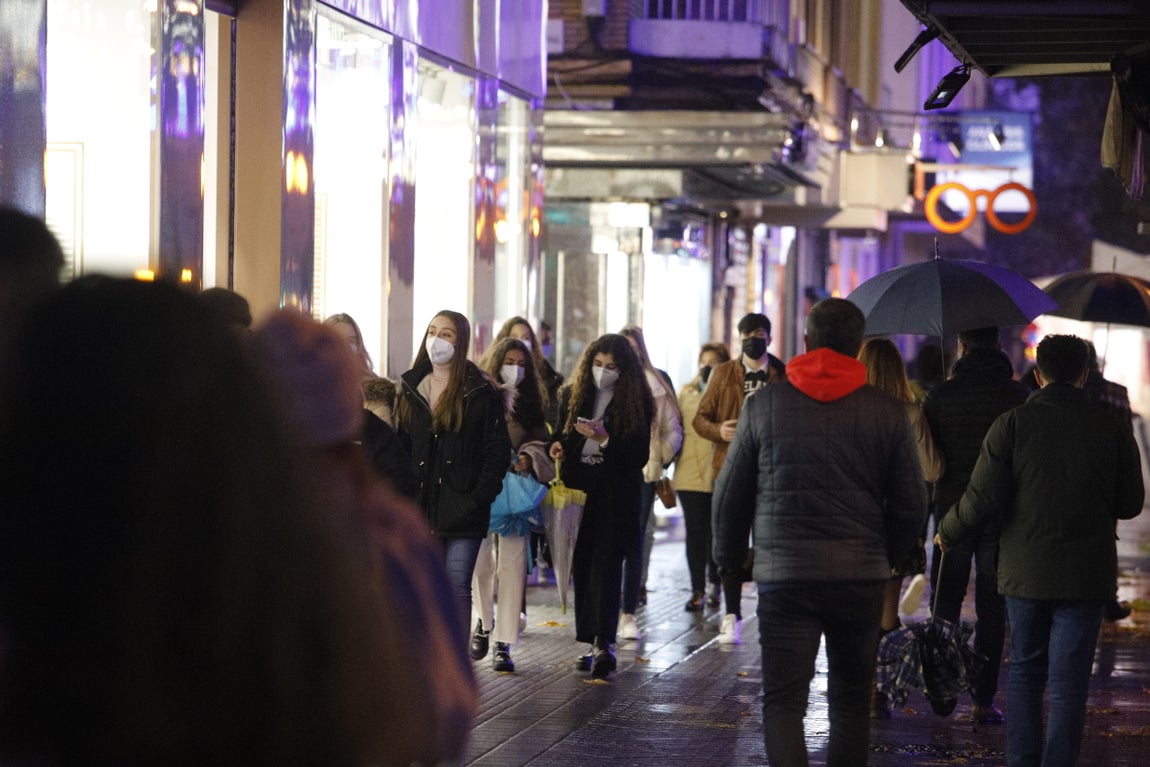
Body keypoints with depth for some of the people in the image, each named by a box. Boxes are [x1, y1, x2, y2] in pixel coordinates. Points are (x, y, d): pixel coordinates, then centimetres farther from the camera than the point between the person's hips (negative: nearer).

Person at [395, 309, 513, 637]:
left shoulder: (480, 391, -2)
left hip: (462, 508, -4)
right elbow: (400, 446, 14)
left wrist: (480, 497, -12)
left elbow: (498, 449, -4)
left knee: (457, 584, -6)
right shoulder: (412, 387, 12)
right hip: (422, 505, 4)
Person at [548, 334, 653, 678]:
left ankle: (604, 643, -20)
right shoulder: (573, 395, 9)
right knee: (581, 567, 3)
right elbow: (561, 435, 19)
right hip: (578, 491, 4)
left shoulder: (636, 403, -3)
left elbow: (640, 457, -6)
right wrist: (558, 446, -4)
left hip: (616, 496, -4)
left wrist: (604, 440, -20)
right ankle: (593, 644, 9)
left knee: (605, 565, -13)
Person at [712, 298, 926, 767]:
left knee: (783, 701, -3)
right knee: (851, 702, 15)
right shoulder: (888, 412, 1)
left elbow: (729, 494, 6)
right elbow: (912, 503, 5)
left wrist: (728, 557, 22)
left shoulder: (764, 405, 0)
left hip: (784, 575, -1)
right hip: (861, 576, 1)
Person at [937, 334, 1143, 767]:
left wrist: (948, 533, 6)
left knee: (1024, 671, 16)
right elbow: (1129, 504, 3)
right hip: (1085, 576, 0)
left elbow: (982, 499, -12)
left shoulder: (1012, 424, -7)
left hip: (1025, 570, 0)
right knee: (1068, 681, 3)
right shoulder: (1111, 431, -4)